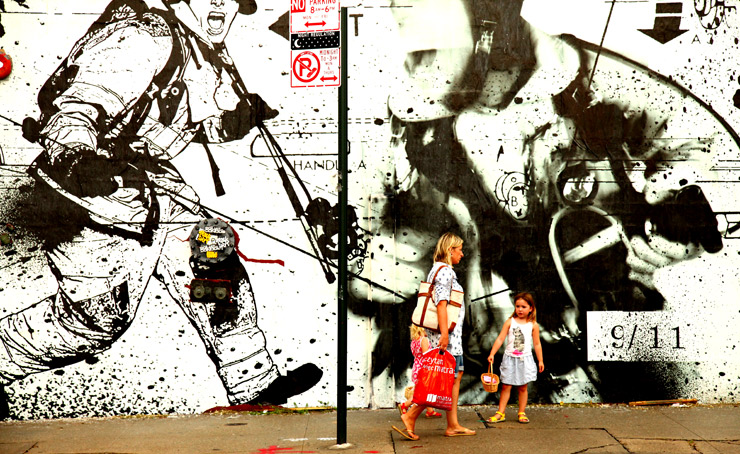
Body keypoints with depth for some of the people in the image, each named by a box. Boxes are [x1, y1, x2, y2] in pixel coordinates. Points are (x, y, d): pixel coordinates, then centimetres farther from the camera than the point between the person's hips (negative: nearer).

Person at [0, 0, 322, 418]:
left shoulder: (206, 49, 9)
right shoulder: (142, 36, -22)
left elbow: (206, 123, 23)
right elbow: (77, 107, -31)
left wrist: (243, 116, 3)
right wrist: (76, 157, -51)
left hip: (148, 178, 9)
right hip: (92, 190, -9)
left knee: (219, 271, 7)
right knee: (96, 317, -4)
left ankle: (255, 386, 19)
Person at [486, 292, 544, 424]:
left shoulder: (533, 325, 2)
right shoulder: (510, 322, -1)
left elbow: (537, 344, 9)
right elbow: (500, 339, -2)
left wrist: (540, 360, 9)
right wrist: (492, 354, -8)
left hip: (525, 359, 0)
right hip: (510, 358, 0)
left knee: (522, 388, 7)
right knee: (506, 386, 1)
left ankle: (521, 413, 17)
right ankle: (501, 413, 5)